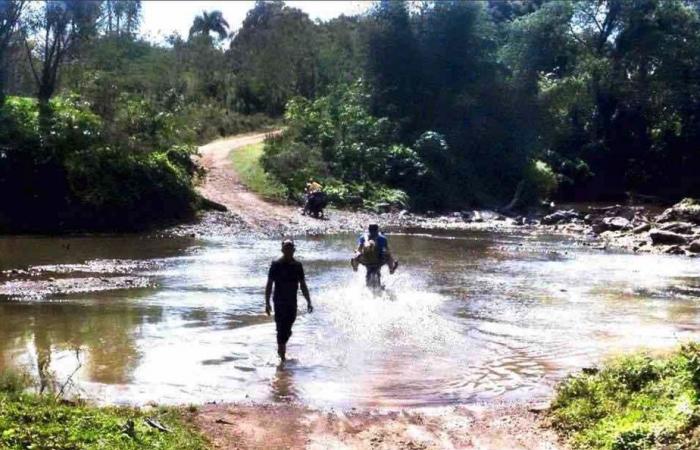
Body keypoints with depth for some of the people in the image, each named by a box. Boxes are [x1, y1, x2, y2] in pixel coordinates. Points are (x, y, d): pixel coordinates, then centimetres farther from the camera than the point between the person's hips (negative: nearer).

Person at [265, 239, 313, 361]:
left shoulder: (298, 265, 5)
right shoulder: (276, 264, -6)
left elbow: (303, 285, 9)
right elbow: (269, 284, -5)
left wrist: (308, 302, 4)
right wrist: (267, 303, -11)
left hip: (292, 302, 4)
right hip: (279, 301, -4)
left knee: (287, 329, 9)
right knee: (281, 327, -8)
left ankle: (281, 348, 30)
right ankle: (282, 353, 0)